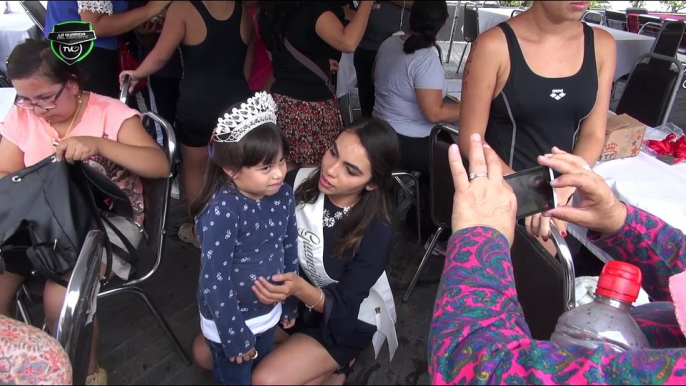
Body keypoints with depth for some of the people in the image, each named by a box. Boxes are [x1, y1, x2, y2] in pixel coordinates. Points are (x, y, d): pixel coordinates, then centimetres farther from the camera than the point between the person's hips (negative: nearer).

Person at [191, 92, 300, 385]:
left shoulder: (283, 195, -12)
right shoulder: (221, 211, -30)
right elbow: (215, 281, -25)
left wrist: (290, 304, 9)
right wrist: (235, 336, -18)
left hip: (268, 314, 6)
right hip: (228, 320, -5)